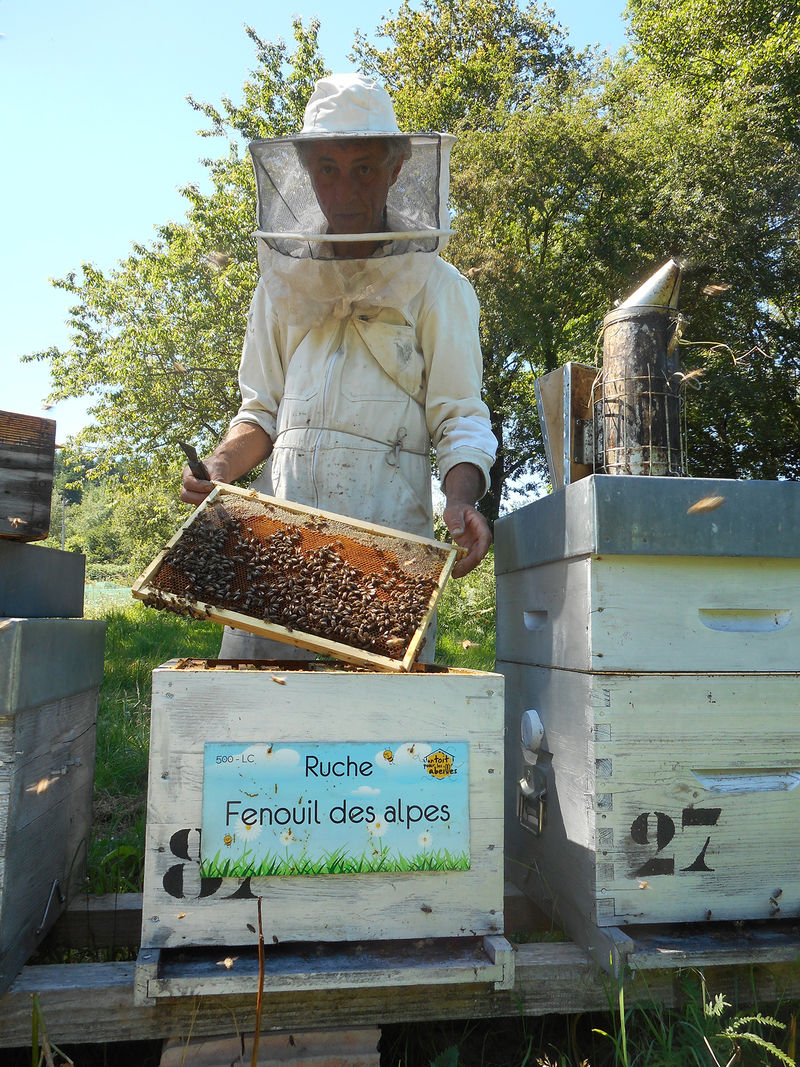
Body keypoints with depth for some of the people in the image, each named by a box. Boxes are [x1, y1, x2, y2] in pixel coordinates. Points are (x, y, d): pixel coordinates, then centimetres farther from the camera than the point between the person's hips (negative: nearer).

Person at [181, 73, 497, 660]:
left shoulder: (435, 286, 7)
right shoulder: (282, 283, 18)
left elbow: (461, 419, 1)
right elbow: (263, 411, 19)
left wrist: (462, 500, -19)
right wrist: (219, 467, -1)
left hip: (388, 540, -3)